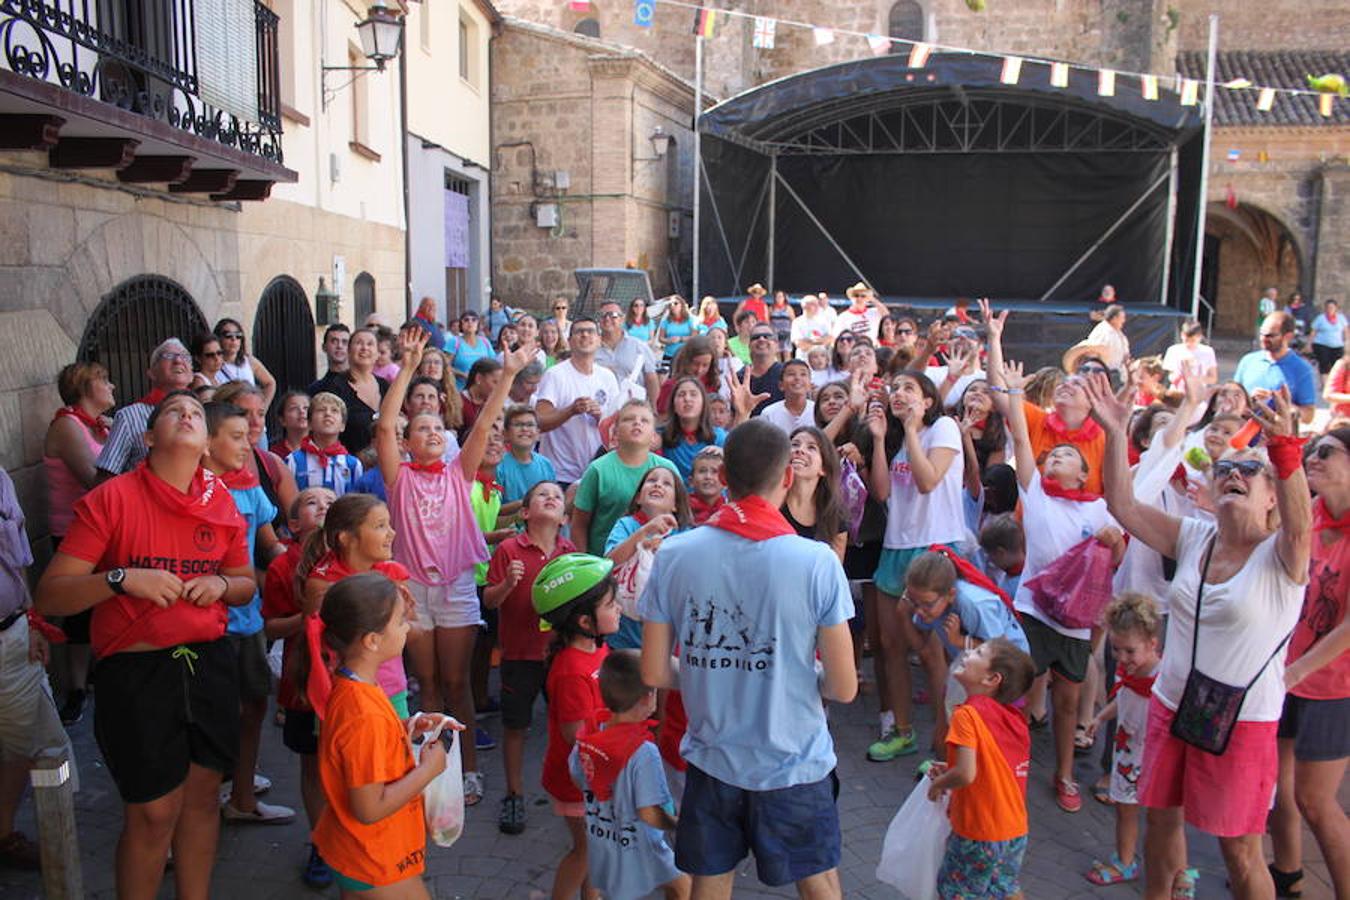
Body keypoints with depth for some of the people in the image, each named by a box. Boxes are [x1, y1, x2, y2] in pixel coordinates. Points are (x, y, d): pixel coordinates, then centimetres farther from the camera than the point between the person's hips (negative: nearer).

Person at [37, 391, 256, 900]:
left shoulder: (222, 502, 5)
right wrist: (122, 578, -25)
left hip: (209, 663, 4)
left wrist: (221, 584, -6)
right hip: (137, 671, -4)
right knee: (153, 811, 4)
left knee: (203, 795, 14)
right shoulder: (110, 500, -9)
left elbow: (246, 585, 15)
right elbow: (50, 596, -11)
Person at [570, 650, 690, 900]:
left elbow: (577, 779, 6)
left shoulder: (588, 737, -10)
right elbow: (649, 814, -29)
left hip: (599, 844, 6)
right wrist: (679, 825, -11)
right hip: (638, 853, -6)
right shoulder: (643, 752, -31)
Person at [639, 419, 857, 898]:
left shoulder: (674, 554, -11)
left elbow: (654, 674, -5)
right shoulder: (818, 561, -18)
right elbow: (844, 688, -13)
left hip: (710, 759, 2)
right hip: (794, 765, -2)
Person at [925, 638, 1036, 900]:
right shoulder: (1014, 718, 2)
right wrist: (950, 770, 11)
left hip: (979, 833, -7)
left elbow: (965, 774, -29)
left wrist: (939, 783, -10)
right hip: (1016, 830, 7)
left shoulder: (967, 714, -21)